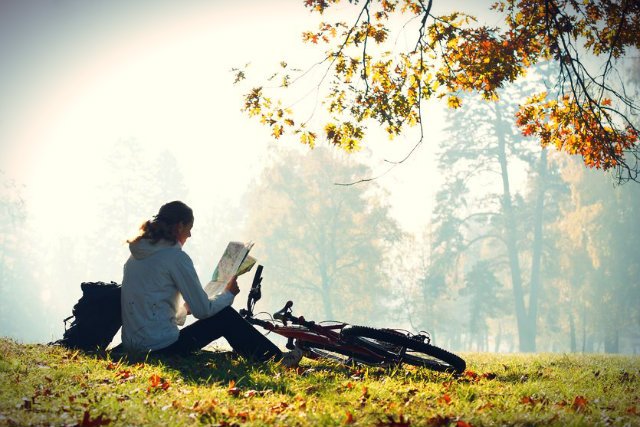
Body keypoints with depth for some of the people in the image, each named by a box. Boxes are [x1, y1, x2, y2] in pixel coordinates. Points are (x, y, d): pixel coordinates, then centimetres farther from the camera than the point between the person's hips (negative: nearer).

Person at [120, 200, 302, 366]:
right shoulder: (176, 257, -12)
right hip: (162, 348, -9)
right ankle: (277, 360, 15)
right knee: (226, 316, 8)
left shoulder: (135, 255, 13)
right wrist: (228, 294, 7)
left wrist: (186, 307, 28)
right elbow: (203, 310, -11)